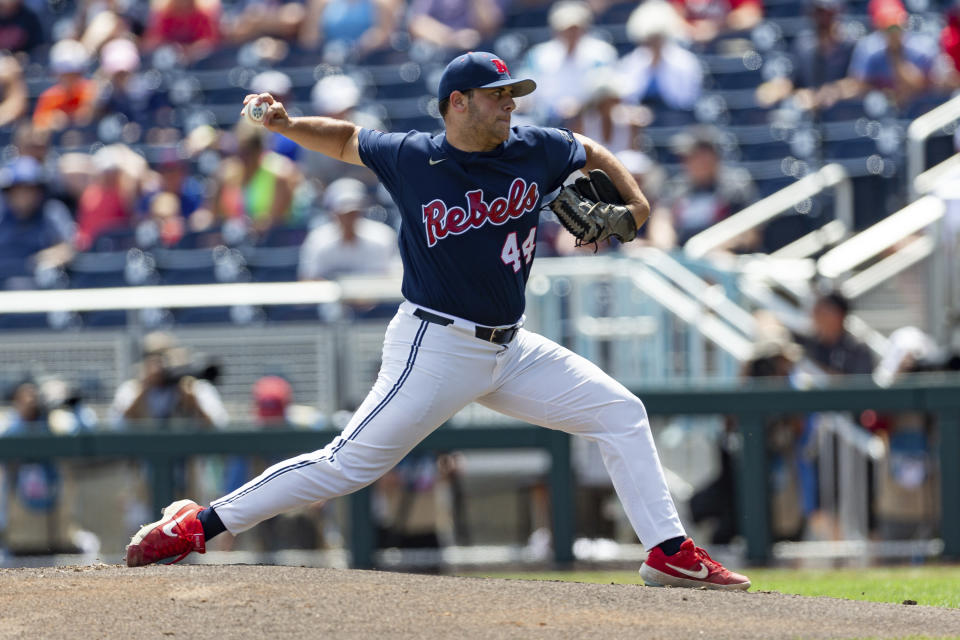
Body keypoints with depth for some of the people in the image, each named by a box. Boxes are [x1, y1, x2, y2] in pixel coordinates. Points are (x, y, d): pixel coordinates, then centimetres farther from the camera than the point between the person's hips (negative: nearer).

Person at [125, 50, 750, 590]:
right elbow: (345, 139, 10)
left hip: (510, 348, 6)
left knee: (622, 414, 3)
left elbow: (597, 156, 20)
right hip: (436, 347, -6)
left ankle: (669, 551, 8)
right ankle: (199, 524, -9)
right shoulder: (410, 158, -8)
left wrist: (634, 202, 6)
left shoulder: (535, 150, 0)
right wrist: (287, 124, -4)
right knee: (349, 463, -13)